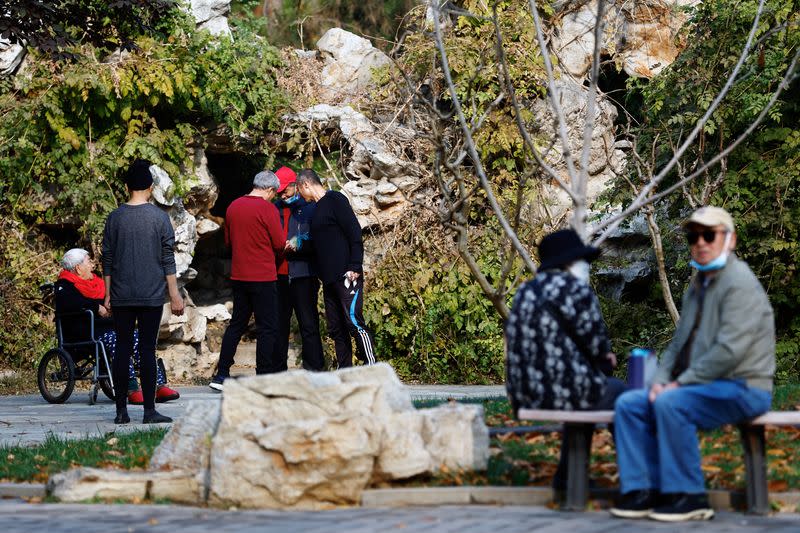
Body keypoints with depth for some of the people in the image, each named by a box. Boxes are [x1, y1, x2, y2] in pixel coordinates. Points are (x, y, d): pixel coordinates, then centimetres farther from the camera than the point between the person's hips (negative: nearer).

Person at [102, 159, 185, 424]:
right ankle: (149, 410, -3)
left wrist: (108, 294, 12)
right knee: (147, 350, 0)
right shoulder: (159, 217, -2)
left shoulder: (115, 218, 3)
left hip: (122, 296, 2)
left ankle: (121, 410, 4)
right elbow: (168, 259, -2)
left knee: (122, 350, 5)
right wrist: (174, 295, 2)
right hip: (152, 295, -1)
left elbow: (107, 259, 6)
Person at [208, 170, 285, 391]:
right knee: (267, 327, 0)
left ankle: (221, 375, 11)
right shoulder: (267, 208, -12)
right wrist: (276, 251, 11)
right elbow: (279, 244, -11)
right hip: (263, 277, -6)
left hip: (238, 276, 6)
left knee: (237, 324, 13)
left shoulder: (233, 207, 7)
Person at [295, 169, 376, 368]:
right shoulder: (317, 208, 20)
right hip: (329, 278, 9)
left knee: (354, 321, -14)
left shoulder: (335, 200, -5)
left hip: (346, 276, -9)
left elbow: (354, 232, -13)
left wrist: (354, 267, -19)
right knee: (335, 328, 7)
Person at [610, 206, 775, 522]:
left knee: (671, 404, -33)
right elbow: (680, 342, 21)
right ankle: (642, 490, -8)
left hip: (742, 388, -10)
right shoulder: (698, 285, 18)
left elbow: (729, 350, -23)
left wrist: (680, 384, -19)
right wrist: (661, 379, 2)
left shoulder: (739, 283, -14)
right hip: (702, 386, 10)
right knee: (629, 404, -3)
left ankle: (688, 496, -22)